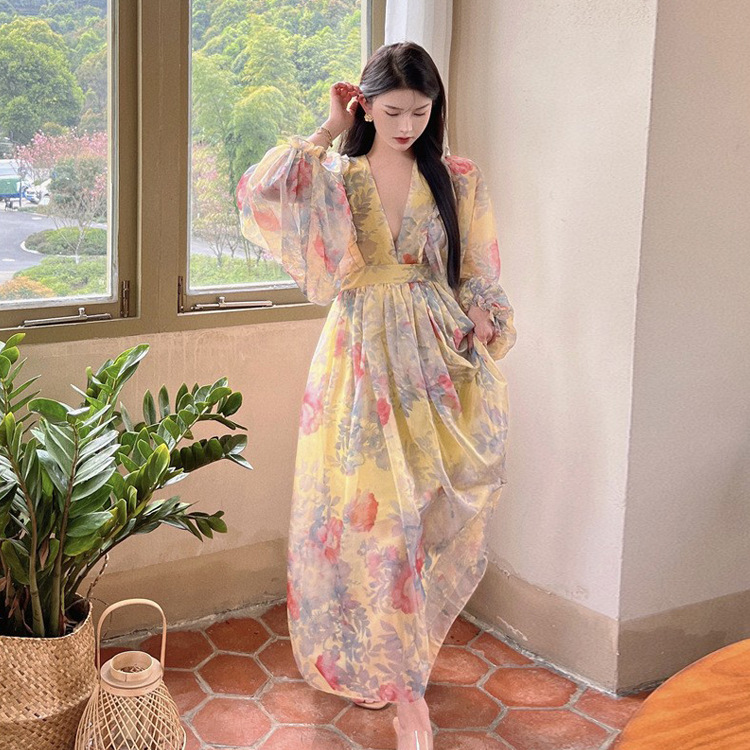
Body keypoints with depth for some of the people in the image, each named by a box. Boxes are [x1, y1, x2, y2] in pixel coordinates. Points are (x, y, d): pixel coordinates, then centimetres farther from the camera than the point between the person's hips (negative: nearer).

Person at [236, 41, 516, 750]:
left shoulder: (458, 180, 4)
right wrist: (327, 131, -8)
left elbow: (479, 283, 6)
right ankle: (404, 681, 16)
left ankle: (398, 665, 26)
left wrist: (484, 363, -1)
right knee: (372, 511, 0)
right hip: (363, 361, 0)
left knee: (423, 511, 5)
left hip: (438, 360, 1)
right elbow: (258, 191, -16)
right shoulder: (334, 178, 3)